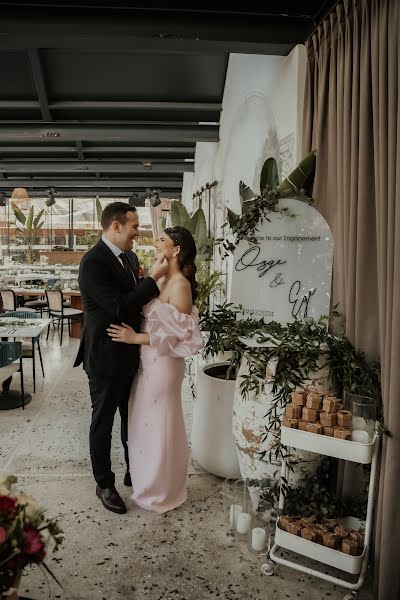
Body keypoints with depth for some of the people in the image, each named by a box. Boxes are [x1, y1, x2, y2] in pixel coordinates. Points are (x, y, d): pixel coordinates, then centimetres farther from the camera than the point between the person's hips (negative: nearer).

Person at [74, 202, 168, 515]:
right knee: (103, 421, 11)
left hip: (131, 354, 8)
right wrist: (154, 277, -25)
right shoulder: (93, 261, -20)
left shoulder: (130, 256, 6)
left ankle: (134, 471, 41)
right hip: (105, 358, -8)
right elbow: (119, 307, -27)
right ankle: (105, 484, 30)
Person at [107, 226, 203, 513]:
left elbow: (179, 335, -22)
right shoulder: (163, 280, 6)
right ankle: (148, 478, 42)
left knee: (159, 424, 8)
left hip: (163, 363, -9)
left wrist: (135, 338, -20)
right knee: (145, 421, 21)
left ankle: (161, 491, 29)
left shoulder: (180, 285, -20)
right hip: (148, 360, 9)